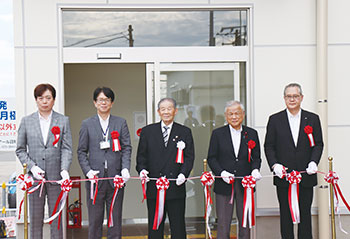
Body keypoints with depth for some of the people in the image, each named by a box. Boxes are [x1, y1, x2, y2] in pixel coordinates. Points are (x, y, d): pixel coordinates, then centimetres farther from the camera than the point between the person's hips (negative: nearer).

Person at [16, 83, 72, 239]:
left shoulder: (63, 121, 7)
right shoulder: (26, 121, 7)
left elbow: (67, 148, 0)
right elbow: (20, 150, 7)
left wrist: (64, 169, -15)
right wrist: (32, 167, -8)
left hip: (55, 176, 0)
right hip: (34, 177, 0)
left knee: (56, 218, 5)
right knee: (35, 219, 6)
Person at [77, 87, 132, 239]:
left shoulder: (121, 123, 10)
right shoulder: (87, 124, 8)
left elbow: (127, 148, 4)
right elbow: (81, 151, 5)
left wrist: (125, 168, -11)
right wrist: (88, 171, -9)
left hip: (116, 178, 1)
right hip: (95, 178, -1)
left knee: (115, 219, 6)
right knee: (95, 219, 5)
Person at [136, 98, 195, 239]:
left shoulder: (185, 132, 7)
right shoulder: (147, 131, 9)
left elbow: (189, 157, 2)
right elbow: (141, 155, 8)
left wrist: (183, 173, -14)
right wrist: (142, 169, -11)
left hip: (176, 187, -1)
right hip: (154, 188, 1)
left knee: (178, 227, 5)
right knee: (155, 227, 7)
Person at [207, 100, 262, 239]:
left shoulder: (252, 134, 8)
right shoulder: (217, 134, 3)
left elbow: (256, 158, 9)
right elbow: (211, 158, 2)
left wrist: (255, 170, -12)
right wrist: (221, 173, -14)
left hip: (245, 185, 2)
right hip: (224, 185, -1)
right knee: (223, 222, 3)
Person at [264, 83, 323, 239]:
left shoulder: (312, 119, 7)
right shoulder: (275, 120, 5)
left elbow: (318, 144, 4)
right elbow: (269, 146, 2)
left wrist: (313, 162, -12)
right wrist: (274, 165, -13)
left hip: (306, 176, 0)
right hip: (283, 176, 0)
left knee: (305, 214, 6)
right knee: (286, 215, 6)